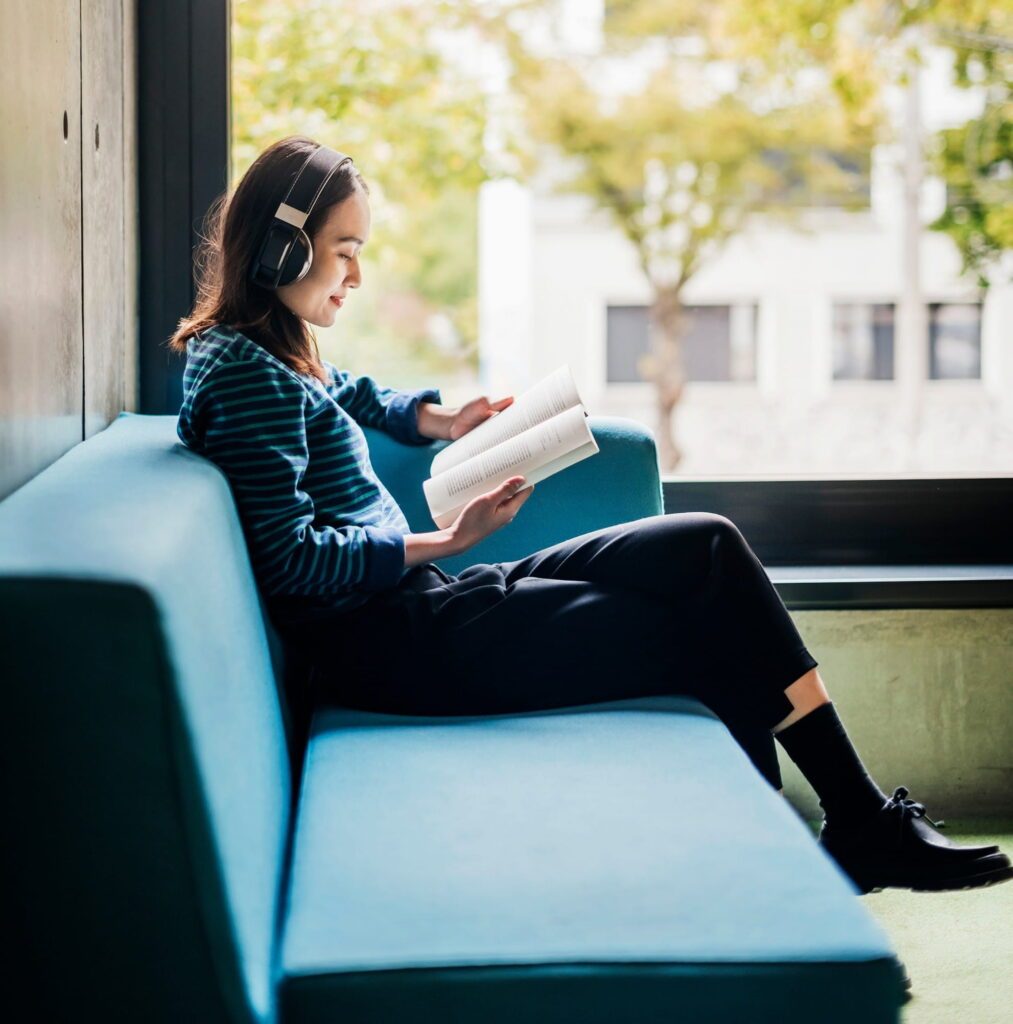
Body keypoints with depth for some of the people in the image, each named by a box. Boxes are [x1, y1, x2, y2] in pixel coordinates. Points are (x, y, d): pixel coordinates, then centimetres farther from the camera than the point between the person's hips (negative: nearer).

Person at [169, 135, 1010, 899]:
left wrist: (440, 418, 22)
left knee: (708, 548, 1)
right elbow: (288, 556, -20)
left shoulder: (277, 357, 17)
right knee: (702, 631, -7)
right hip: (389, 645, -10)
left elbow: (354, 399, 41)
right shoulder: (244, 372, -13)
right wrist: (446, 543, -15)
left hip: (422, 605, 10)